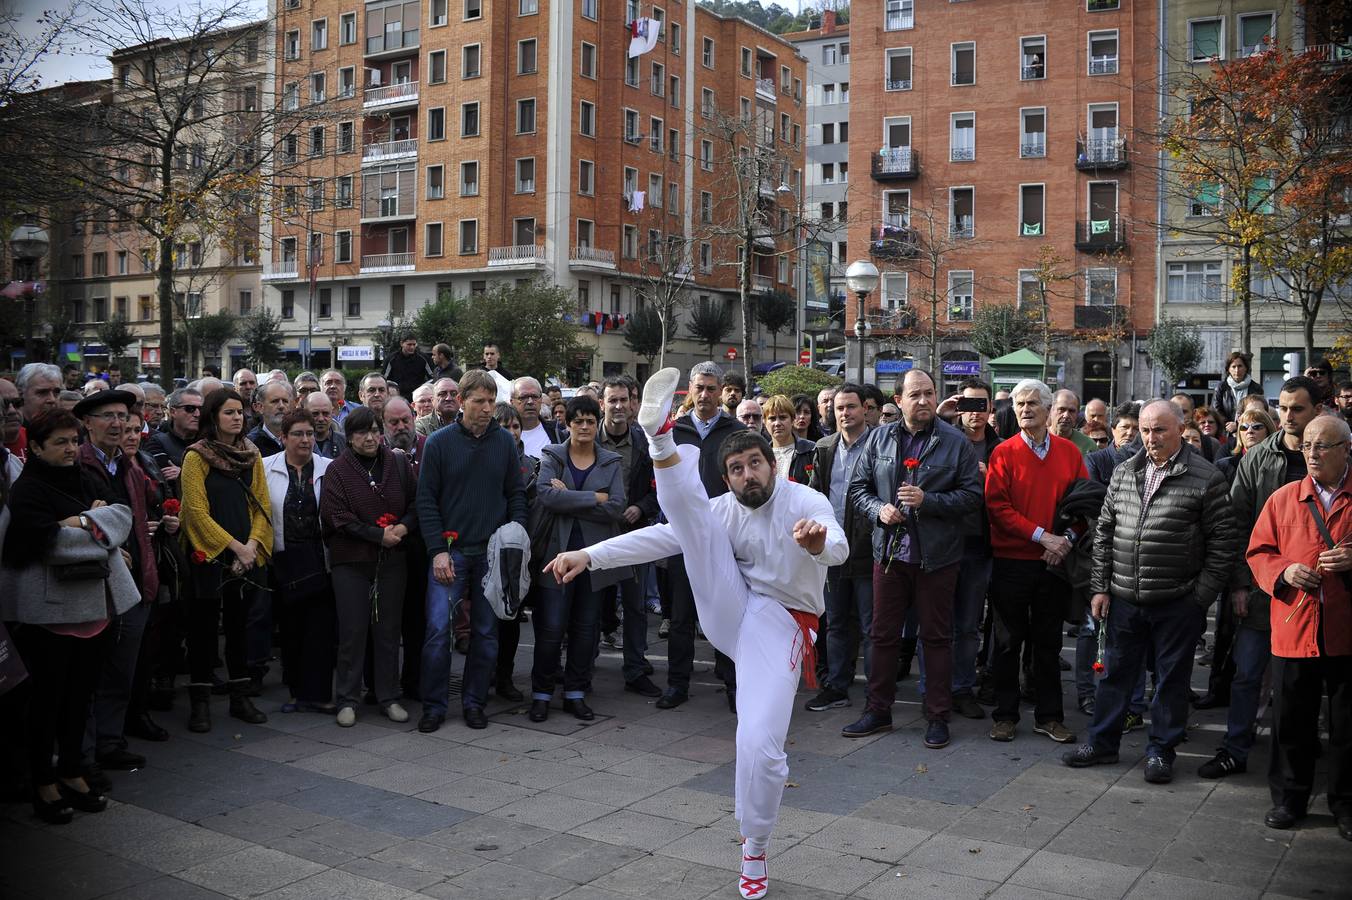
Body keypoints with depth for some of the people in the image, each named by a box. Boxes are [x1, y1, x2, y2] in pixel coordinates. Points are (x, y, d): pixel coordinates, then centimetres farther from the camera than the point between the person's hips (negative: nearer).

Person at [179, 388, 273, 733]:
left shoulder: (252, 455, 8)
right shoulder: (197, 456, -7)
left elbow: (262, 504, 7)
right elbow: (197, 511, -11)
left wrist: (253, 543, -8)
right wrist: (235, 546, -13)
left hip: (247, 555, 4)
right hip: (209, 554, -4)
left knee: (239, 623, 11)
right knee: (204, 626, 2)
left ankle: (240, 697, 19)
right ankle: (200, 702, 11)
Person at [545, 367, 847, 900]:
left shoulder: (805, 502, -7)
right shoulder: (724, 510, 7)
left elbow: (837, 548, -28)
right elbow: (661, 537, 0)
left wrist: (819, 541, -55)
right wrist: (590, 556, -11)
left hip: (778, 626, -3)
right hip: (731, 612, 4)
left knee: (760, 745, -15)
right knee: (689, 511, -13)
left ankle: (754, 852, 8)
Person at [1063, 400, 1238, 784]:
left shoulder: (1206, 478, -8)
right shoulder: (1124, 472, 6)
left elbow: (1223, 543, -6)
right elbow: (1103, 532, 11)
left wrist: (1201, 598, -9)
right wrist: (1100, 587, 6)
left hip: (1177, 604, -4)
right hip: (1123, 600, 4)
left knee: (1171, 678, 9)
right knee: (1116, 672, 13)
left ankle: (1161, 751, 23)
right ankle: (1102, 743, 26)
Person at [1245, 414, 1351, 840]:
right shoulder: (1284, 498, 6)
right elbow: (1258, 552, 9)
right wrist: (1284, 571, -10)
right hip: (1293, 629, 2)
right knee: (1291, 721, 10)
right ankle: (1289, 797, 24)